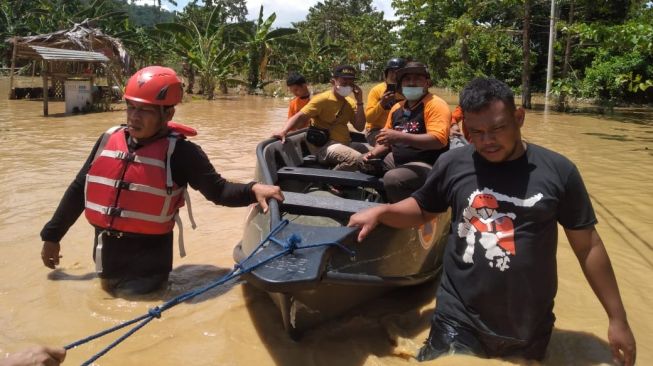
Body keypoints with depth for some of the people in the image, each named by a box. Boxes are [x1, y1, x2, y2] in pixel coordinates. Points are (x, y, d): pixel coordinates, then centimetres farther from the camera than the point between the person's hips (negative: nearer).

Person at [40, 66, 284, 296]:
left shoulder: (179, 152, -14)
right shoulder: (109, 140, 1)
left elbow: (218, 191, -11)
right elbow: (80, 189, 10)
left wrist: (253, 190, -31)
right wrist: (52, 235, 15)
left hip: (147, 258, -6)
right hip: (106, 252, 6)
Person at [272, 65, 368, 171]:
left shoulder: (350, 102, 12)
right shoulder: (322, 99, -7)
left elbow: (359, 127, 4)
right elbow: (301, 116, -15)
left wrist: (359, 101, -4)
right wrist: (284, 131, -31)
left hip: (345, 144, 8)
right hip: (324, 146, -8)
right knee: (356, 158, -31)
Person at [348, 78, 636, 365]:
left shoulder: (557, 171, -4)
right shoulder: (453, 165, -3)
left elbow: (587, 246, 2)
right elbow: (422, 209, 13)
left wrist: (617, 318, 4)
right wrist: (380, 212, -7)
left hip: (530, 330, 1)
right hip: (459, 321, 0)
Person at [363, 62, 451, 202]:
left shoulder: (435, 105, -13)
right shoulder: (397, 107, 12)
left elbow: (439, 140, -26)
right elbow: (388, 139, 20)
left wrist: (400, 137, -32)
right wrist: (374, 153, -2)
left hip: (426, 165, -8)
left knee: (392, 179, -33)